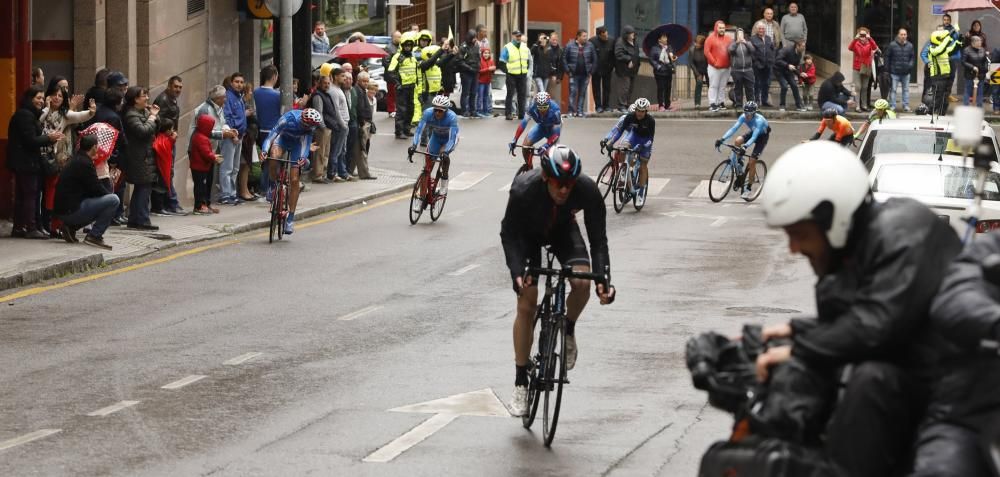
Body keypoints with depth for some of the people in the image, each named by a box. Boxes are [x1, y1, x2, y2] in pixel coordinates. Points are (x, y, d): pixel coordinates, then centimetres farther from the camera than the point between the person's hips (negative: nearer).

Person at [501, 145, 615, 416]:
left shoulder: (587, 191, -34)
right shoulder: (524, 189, -38)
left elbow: (598, 238, -25)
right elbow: (509, 234, -26)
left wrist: (602, 279, -38)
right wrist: (517, 272, -40)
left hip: (563, 229, 1)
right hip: (528, 233, -1)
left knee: (582, 282, -26)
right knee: (526, 304, -10)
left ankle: (568, 330, 6)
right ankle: (521, 382, 1)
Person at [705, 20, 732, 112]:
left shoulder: (728, 39, 11)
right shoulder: (711, 38, -2)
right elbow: (707, 52, -7)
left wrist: (730, 62, 2)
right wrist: (714, 62, -11)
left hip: (726, 67, 4)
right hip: (714, 67, -4)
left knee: (723, 86, 6)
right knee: (714, 86, -6)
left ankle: (721, 102, 10)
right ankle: (712, 104, -8)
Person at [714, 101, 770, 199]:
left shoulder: (759, 120, -38)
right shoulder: (743, 117, -23)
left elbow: (754, 136, -47)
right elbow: (734, 128, -29)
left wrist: (746, 146, -64)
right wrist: (722, 139, -41)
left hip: (763, 135, -6)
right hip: (753, 132, 6)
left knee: (752, 161, -14)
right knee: (737, 141, -23)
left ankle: (748, 187, -2)